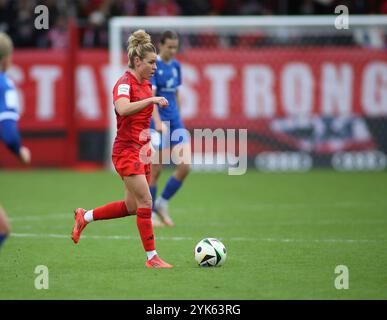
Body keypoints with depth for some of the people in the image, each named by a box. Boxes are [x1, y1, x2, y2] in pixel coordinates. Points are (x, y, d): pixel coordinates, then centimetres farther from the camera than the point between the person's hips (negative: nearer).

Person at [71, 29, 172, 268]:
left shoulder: (146, 84, 11)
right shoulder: (124, 83, -15)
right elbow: (123, 109, -36)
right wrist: (151, 100, -40)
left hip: (142, 150, 9)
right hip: (127, 151, -9)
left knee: (132, 207, 13)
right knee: (145, 203, -9)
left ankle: (85, 217, 31)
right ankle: (152, 257, -2)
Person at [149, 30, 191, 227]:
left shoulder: (175, 66, 11)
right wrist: (157, 122, -31)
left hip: (175, 122, 6)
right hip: (157, 123, -6)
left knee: (185, 165, -6)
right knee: (156, 169, -2)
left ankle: (162, 203, 11)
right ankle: (150, 213, 13)